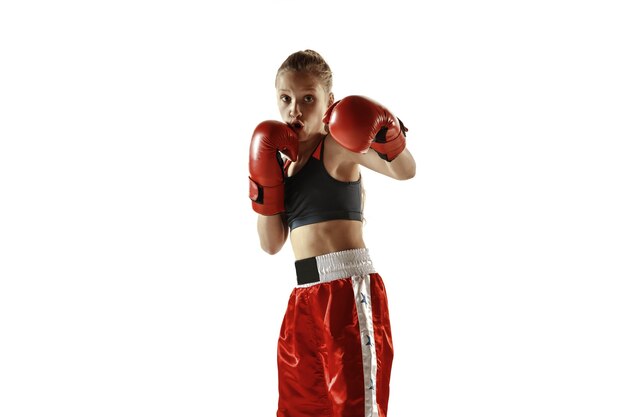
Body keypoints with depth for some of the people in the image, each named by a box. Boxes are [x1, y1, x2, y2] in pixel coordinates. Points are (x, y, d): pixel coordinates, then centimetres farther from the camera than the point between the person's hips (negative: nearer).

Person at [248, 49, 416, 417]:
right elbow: (271, 244, 11)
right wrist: (265, 184, 1)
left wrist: (389, 135, -38)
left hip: (348, 288, -8)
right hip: (304, 296, 8)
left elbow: (405, 170, -19)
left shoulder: (338, 145, -5)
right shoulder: (284, 162, 14)